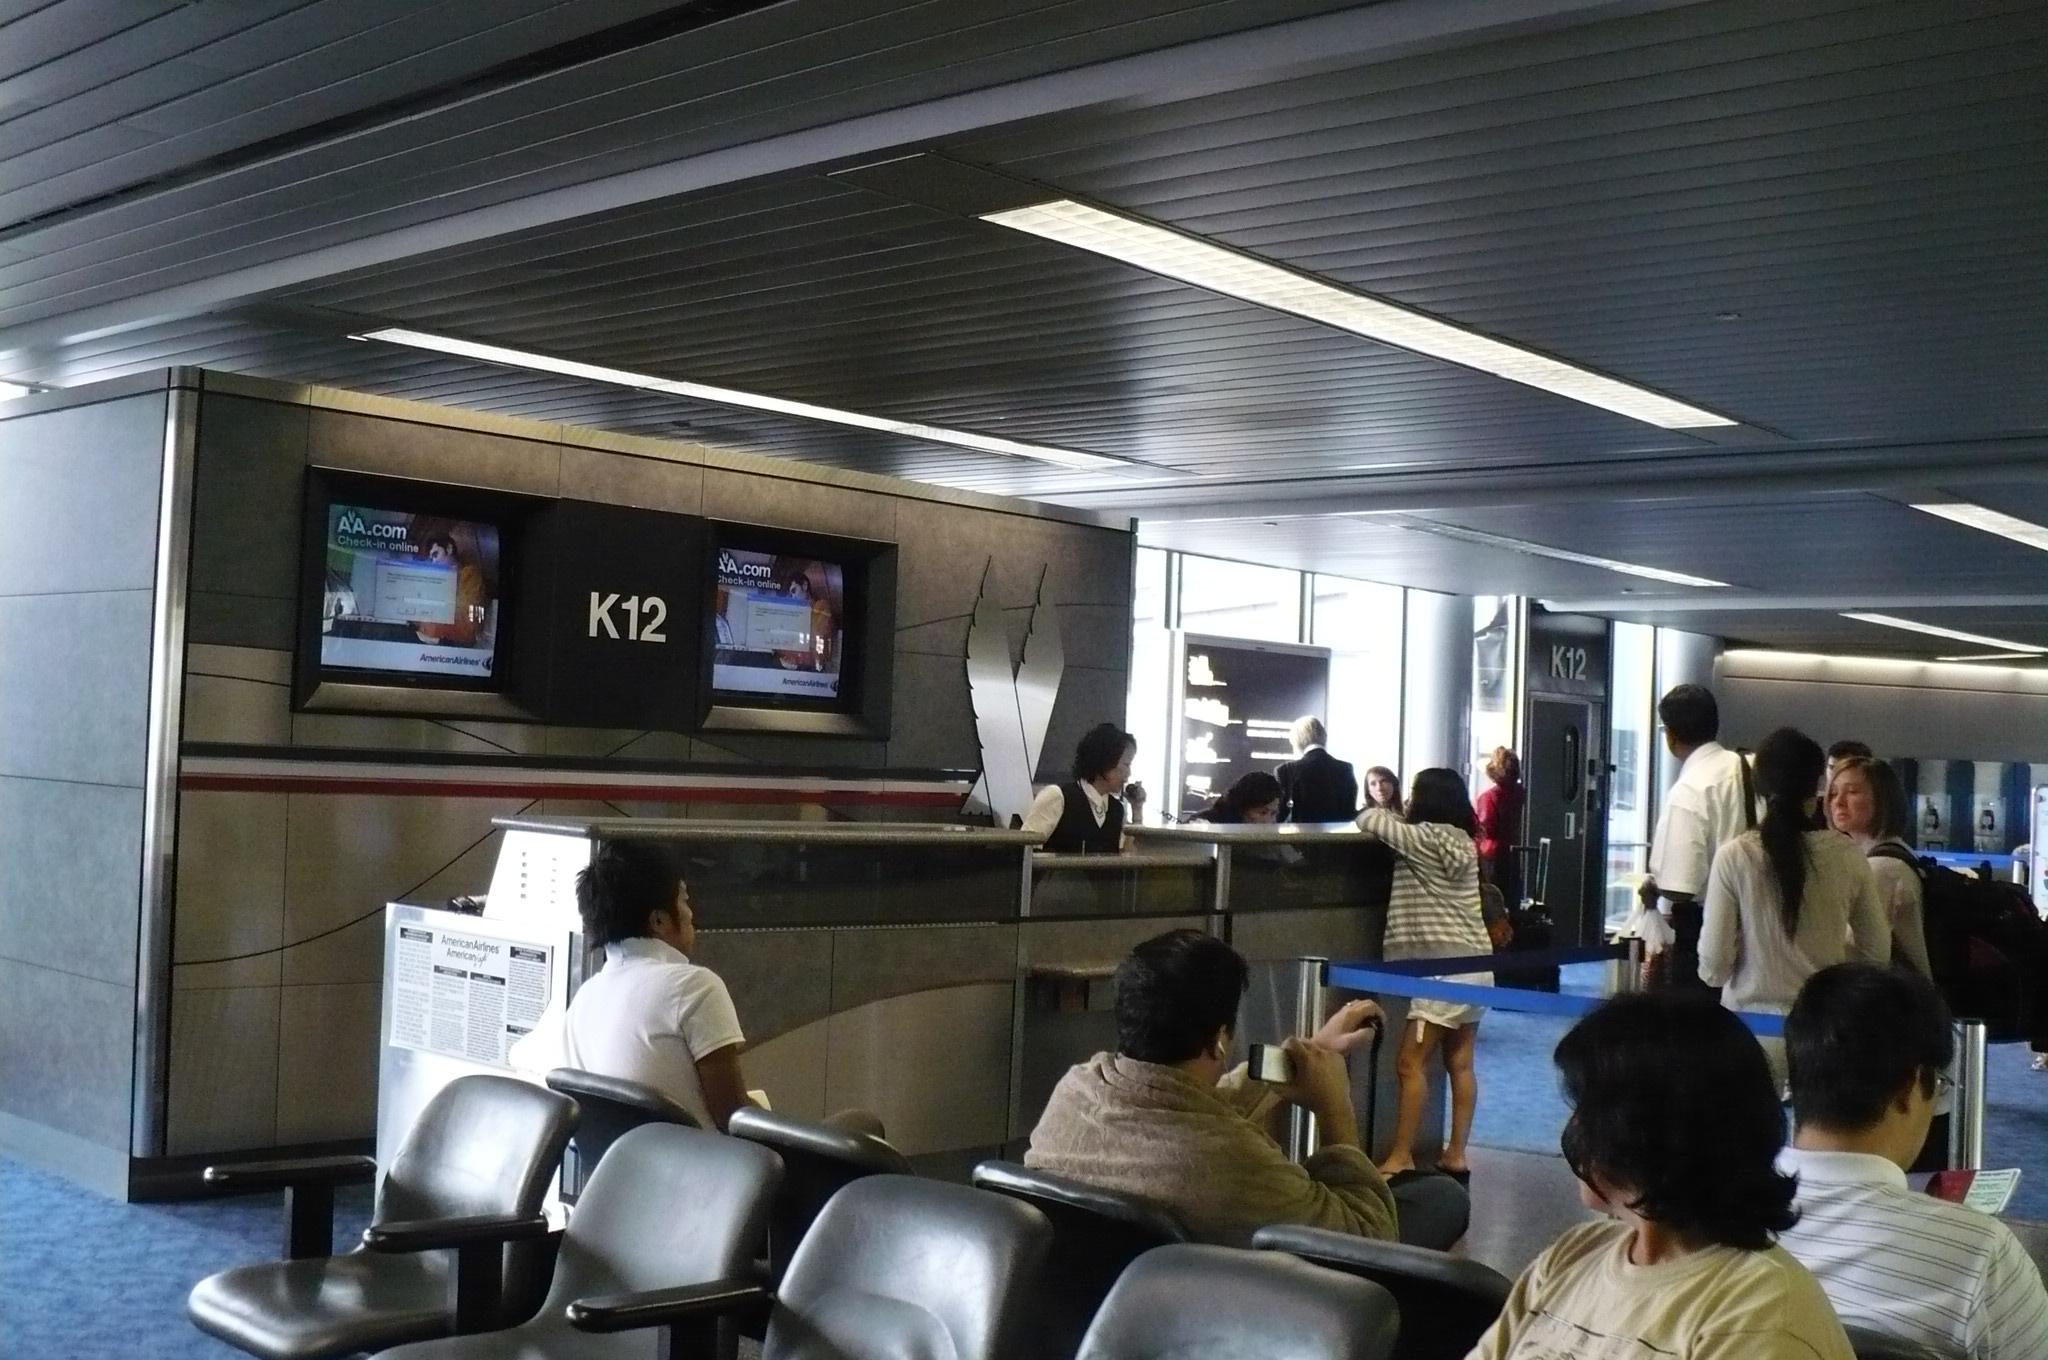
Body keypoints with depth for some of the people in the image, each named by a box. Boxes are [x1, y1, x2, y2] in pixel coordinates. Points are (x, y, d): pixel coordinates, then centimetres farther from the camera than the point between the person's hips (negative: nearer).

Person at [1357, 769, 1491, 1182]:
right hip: (1475, 961, 9)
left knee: (1409, 1063, -6)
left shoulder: (1426, 838, -12)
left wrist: (1381, 810, 12)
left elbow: (1368, 821, -6)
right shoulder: (1461, 840, 12)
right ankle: (1456, 1155, 13)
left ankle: (1400, 1158, -5)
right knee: (1460, 1063, 10)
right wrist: (1395, 815, 14)